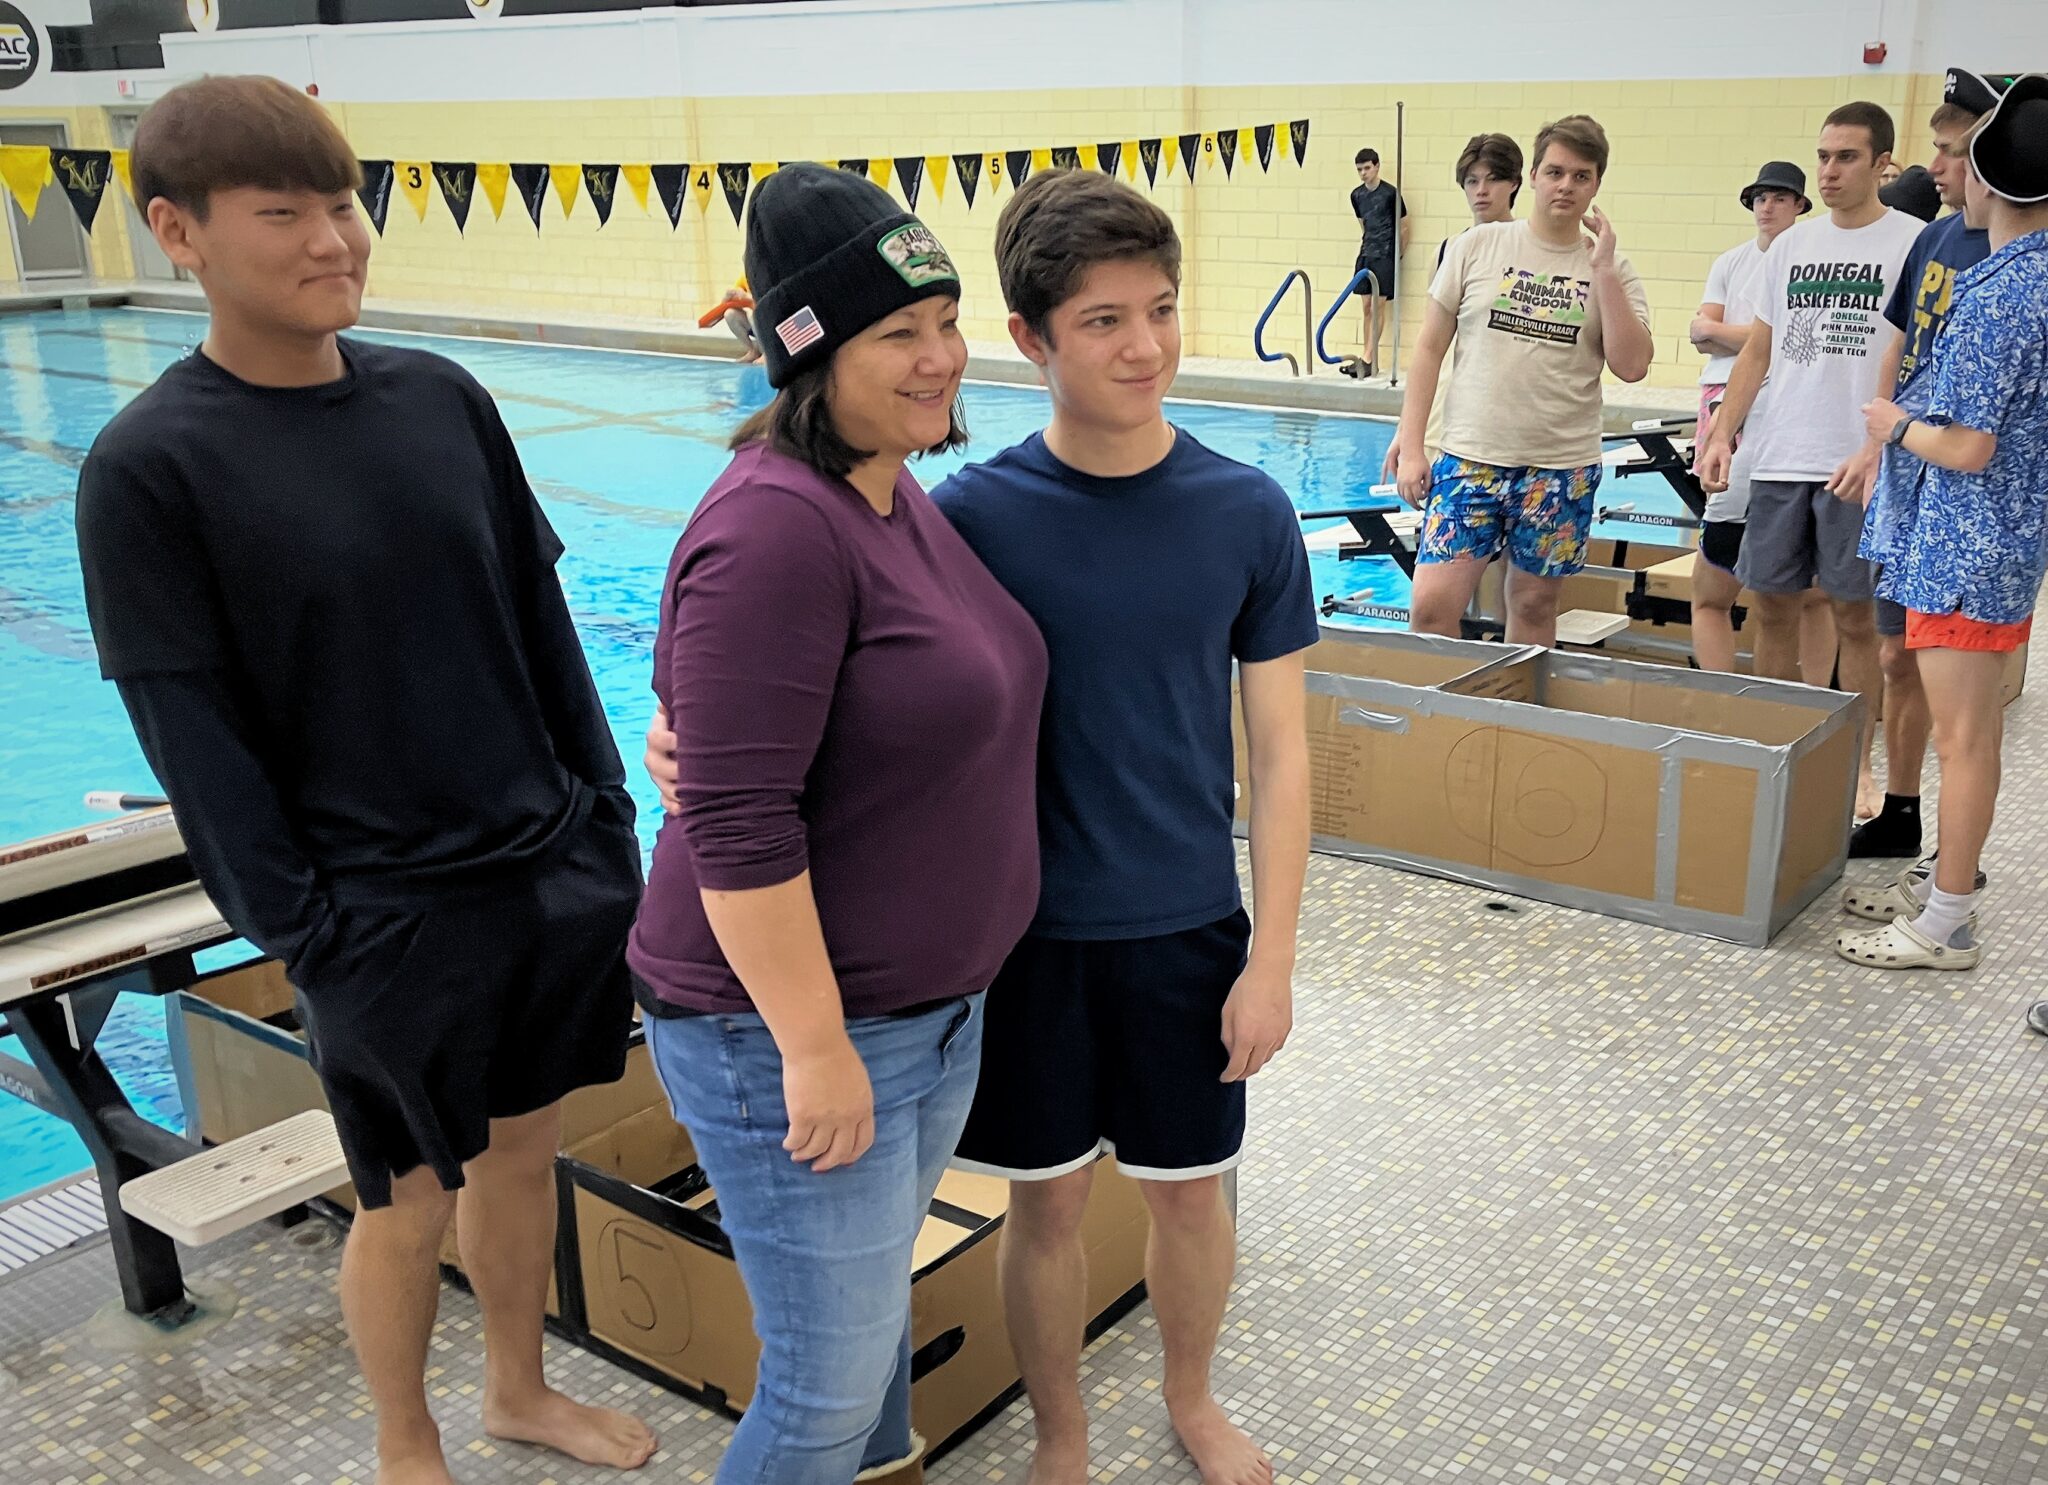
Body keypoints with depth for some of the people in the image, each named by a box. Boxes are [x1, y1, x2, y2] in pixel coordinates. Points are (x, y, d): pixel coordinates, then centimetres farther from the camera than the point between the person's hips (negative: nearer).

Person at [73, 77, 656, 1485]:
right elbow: (194, 733, -11)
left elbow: (541, 620, 6)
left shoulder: (442, 397, 1)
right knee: (412, 1204, 11)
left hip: (555, 867, 5)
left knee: (525, 1149, 19)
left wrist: (607, 815, 7)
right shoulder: (149, 466, -12)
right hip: (385, 918, -4)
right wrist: (301, 934, -12)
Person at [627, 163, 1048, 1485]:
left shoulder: (897, 493, 6)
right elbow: (739, 829, -26)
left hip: (937, 1007, 9)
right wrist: (815, 1049, -23)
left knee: (874, 1294, 27)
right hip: (793, 1028, -9)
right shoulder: (777, 529, -24)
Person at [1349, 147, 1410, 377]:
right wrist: (1360, 255, 16)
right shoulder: (1357, 195, 7)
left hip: (1384, 256, -6)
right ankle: (1372, 361, 9)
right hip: (1366, 255, 6)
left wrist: (1396, 256, 4)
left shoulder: (1390, 193, -10)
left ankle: (1368, 359, -11)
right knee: (1367, 307, 5)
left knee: (1378, 306, -7)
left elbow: (1405, 227, -2)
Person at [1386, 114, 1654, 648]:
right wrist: (1410, 444, -1)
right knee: (1431, 606, -8)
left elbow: (1631, 366, -7)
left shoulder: (1612, 271, 4)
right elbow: (1430, 348, 5)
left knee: (1534, 605, 10)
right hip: (1469, 457, -1)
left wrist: (1603, 271, -10)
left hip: (1562, 467, 1)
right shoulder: (1477, 246, 3)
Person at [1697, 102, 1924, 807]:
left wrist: (1875, 448, -17)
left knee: (1855, 616, 3)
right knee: (1772, 604, 9)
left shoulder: (1912, 244, -3)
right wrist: (1721, 434, 5)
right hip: (1779, 458, 5)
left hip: (1859, 466, -5)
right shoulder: (1792, 245, 13)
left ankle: (1854, 764, 13)